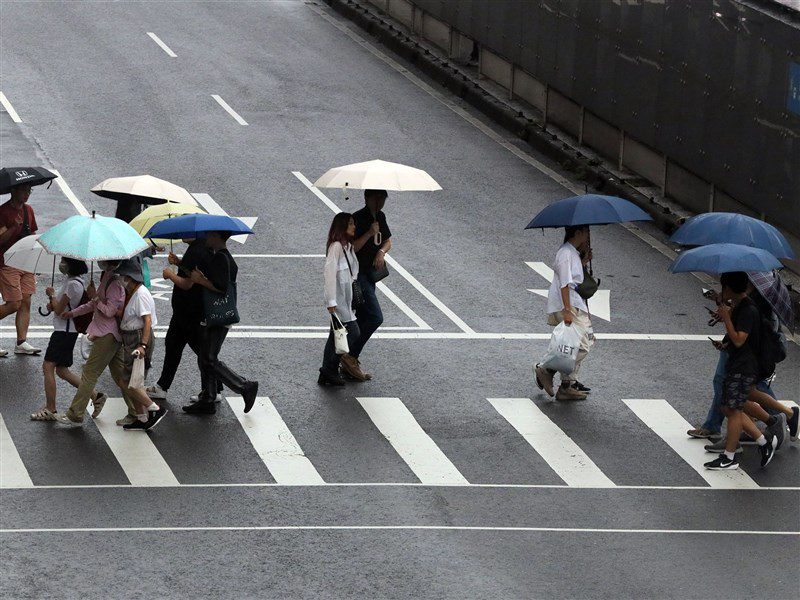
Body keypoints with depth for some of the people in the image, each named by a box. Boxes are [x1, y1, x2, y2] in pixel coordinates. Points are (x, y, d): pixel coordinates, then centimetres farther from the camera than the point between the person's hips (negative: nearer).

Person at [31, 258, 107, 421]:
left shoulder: (73, 284, -20)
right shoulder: (71, 280, 11)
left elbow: (59, 310, -18)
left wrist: (51, 295, -2)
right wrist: (53, 303, 1)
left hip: (65, 331, -10)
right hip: (64, 330, 10)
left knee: (48, 366, -8)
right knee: (62, 370, 13)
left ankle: (50, 409, -4)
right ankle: (95, 395, 14)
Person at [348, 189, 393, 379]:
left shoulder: (380, 217, 9)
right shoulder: (358, 219, -17)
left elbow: (387, 241, 18)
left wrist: (382, 252, -3)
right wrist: (370, 233, -28)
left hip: (370, 273, 9)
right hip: (357, 274, -9)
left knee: (363, 319, 12)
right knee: (375, 317, -16)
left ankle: (350, 363, 20)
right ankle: (351, 356, -7)